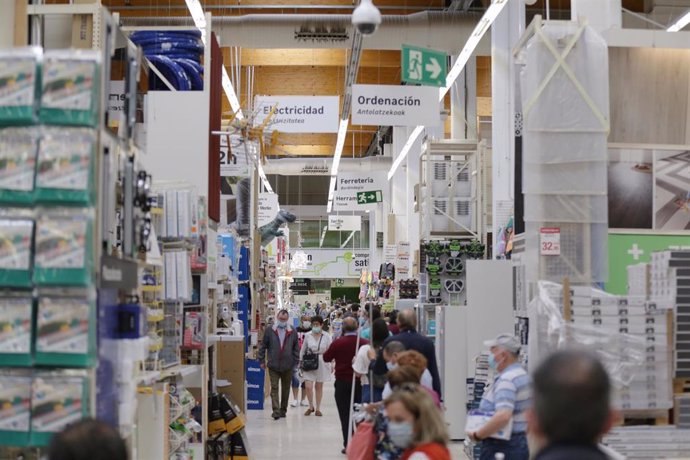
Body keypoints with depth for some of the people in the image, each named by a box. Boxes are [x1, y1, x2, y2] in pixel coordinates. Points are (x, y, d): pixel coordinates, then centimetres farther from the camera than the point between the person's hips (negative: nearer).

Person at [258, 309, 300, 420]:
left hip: (288, 366, 2)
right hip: (273, 366, -2)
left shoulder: (292, 332, 3)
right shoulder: (269, 330, 0)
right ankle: (276, 411, -12)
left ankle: (283, 410, 22)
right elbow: (263, 346, 5)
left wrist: (295, 362, 4)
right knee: (274, 388, -8)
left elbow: (296, 348, 8)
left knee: (286, 389, 11)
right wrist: (262, 361, 2)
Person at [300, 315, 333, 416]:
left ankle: (318, 409, 20)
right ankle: (311, 407, 14)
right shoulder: (308, 336, 2)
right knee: (308, 386, -7)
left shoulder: (326, 336, -2)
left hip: (321, 363, 0)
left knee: (319, 386, 8)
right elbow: (302, 350, 9)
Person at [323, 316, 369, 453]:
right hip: (360, 382, 1)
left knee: (345, 415, 5)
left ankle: (348, 445, 2)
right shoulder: (365, 343, -10)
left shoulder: (337, 343, -12)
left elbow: (326, 358, 2)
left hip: (342, 382, -1)